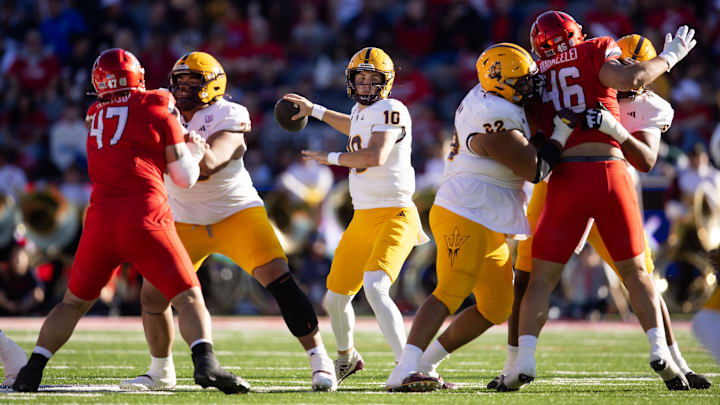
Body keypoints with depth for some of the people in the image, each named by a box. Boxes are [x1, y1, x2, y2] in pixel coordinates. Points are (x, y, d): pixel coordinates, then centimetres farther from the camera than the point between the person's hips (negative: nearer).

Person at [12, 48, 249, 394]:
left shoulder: (97, 118, 16)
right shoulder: (158, 112, 5)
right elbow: (185, 177, 8)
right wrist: (194, 152, 26)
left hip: (101, 220, 3)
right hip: (145, 219, -3)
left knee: (74, 301, 19)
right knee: (189, 298, -1)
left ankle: (32, 369, 9)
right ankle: (205, 362, -24)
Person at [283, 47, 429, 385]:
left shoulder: (391, 111, -13)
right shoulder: (361, 112, 13)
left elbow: (375, 156, -29)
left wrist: (331, 158, -16)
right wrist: (314, 110, 46)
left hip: (394, 215, -9)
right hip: (362, 218, 9)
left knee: (375, 288, -30)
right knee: (335, 297, 16)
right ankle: (346, 357, 43)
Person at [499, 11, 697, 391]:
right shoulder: (596, 50, 4)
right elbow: (628, 79, -14)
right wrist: (668, 57, -1)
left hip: (566, 178, 1)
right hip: (610, 172, -1)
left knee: (541, 278, 8)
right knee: (635, 271, 15)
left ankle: (524, 359, -7)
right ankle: (660, 349, 1)